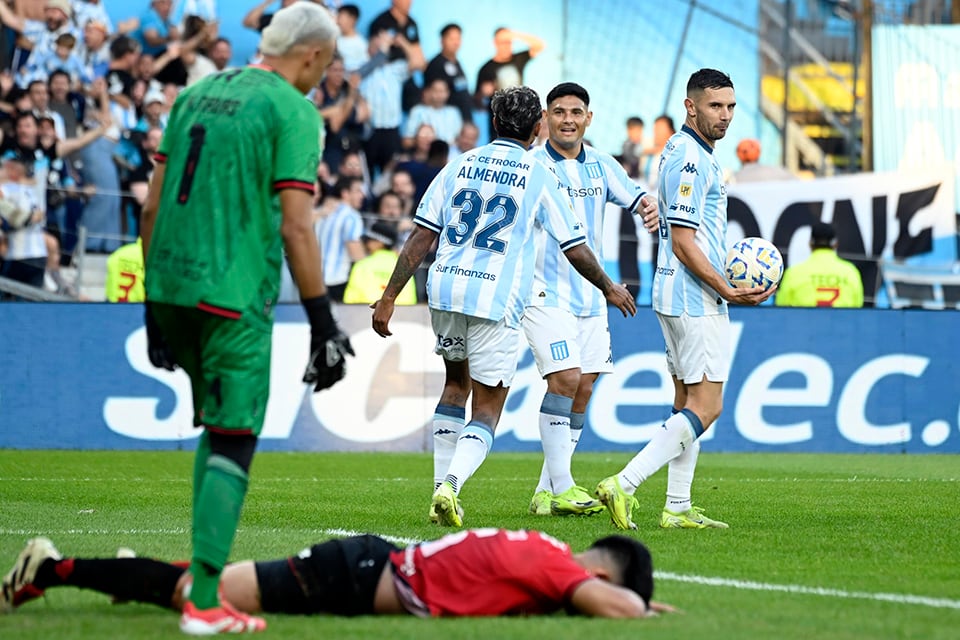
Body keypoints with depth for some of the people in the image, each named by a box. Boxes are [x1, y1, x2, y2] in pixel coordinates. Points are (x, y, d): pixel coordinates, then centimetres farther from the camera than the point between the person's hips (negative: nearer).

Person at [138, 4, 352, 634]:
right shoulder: (294, 112, -7)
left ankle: (207, 567, 20)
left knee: (216, 423, 23)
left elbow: (153, 208, 15)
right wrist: (323, 326, -8)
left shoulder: (196, 95, 14)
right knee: (233, 444, -1)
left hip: (169, 286, 7)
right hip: (232, 298, -7)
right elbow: (296, 229, -13)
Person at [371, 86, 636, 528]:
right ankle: (450, 486, -24)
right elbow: (576, 249, 5)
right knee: (487, 409, 2)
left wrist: (390, 297, 9)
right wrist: (610, 289, 22)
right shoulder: (539, 177, 2)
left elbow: (421, 236, 6)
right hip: (496, 299, -4)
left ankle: (442, 490, 20)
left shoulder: (460, 167, 10)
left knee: (456, 383, 26)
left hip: (445, 289, 4)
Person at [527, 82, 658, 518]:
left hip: (590, 297, 6)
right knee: (565, 379, -17)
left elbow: (634, 197, 14)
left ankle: (547, 493, 10)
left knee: (582, 391, 4)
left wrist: (648, 207, -10)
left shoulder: (601, 165, 10)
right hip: (545, 295, -6)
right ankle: (561, 488, -13)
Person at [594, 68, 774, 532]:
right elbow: (683, 241, -20)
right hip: (695, 299, -11)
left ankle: (678, 508, 13)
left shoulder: (688, 153, 17)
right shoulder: (689, 158, -16)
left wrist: (728, 281, 21)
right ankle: (623, 485, -19)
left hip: (682, 297, 11)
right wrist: (727, 290, -19)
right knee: (705, 406, -12)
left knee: (687, 403, 12)